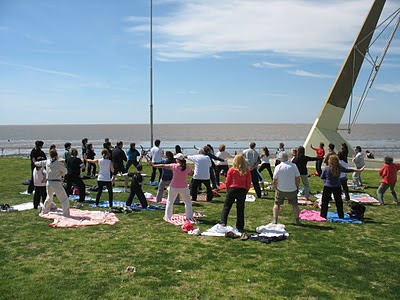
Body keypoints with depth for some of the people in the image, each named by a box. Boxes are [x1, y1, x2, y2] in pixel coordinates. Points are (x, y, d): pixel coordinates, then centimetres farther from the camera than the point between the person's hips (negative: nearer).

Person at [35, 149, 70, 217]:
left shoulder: (47, 162, 2)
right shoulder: (59, 164, -16)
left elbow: (41, 163, 22)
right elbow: (65, 172, -2)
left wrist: (35, 163, 43)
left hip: (49, 183, 7)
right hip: (56, 184, -7)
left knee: (49, 197, 30)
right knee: (64, 200, -1)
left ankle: (44, 211, 44)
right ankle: (66, 214, -5)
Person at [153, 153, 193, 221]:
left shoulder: (174, 166, -11)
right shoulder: (187, 167, -8)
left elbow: (163, 166, -2)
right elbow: (190, 172, 15)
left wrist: (154, 166, 10)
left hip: (173, 187, 0)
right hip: (184, 188, 0)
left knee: (170, 202, 18)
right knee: (188, 202, 15)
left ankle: (168, 217, 23)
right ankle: (190, 217, 11)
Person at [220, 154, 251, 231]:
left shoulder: (231, 170, -4)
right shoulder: (247, 171, 0)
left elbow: (227, 182, -1)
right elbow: (249, 183, 1)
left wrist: (228, 190, 13)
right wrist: (246, 191, 13)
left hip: (232, 189, -2)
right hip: (242, 190, 2)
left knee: (226, 207, 4)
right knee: (240, 209, 9)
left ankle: (223, 222, -9)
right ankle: (239, 227, 12)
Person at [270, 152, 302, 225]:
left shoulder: (278, 167, -9)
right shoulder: (294, 166, -6)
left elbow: (275, 181, -5)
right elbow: (298, 179, -2)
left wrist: (276, 188, 11)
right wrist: (297, 187, 12)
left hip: (280, 190, -1)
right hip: (292, 190, 1)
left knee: (277, 204, 14)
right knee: (295, 205, 17)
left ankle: (275, 220, 10)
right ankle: (297, 220, 16)